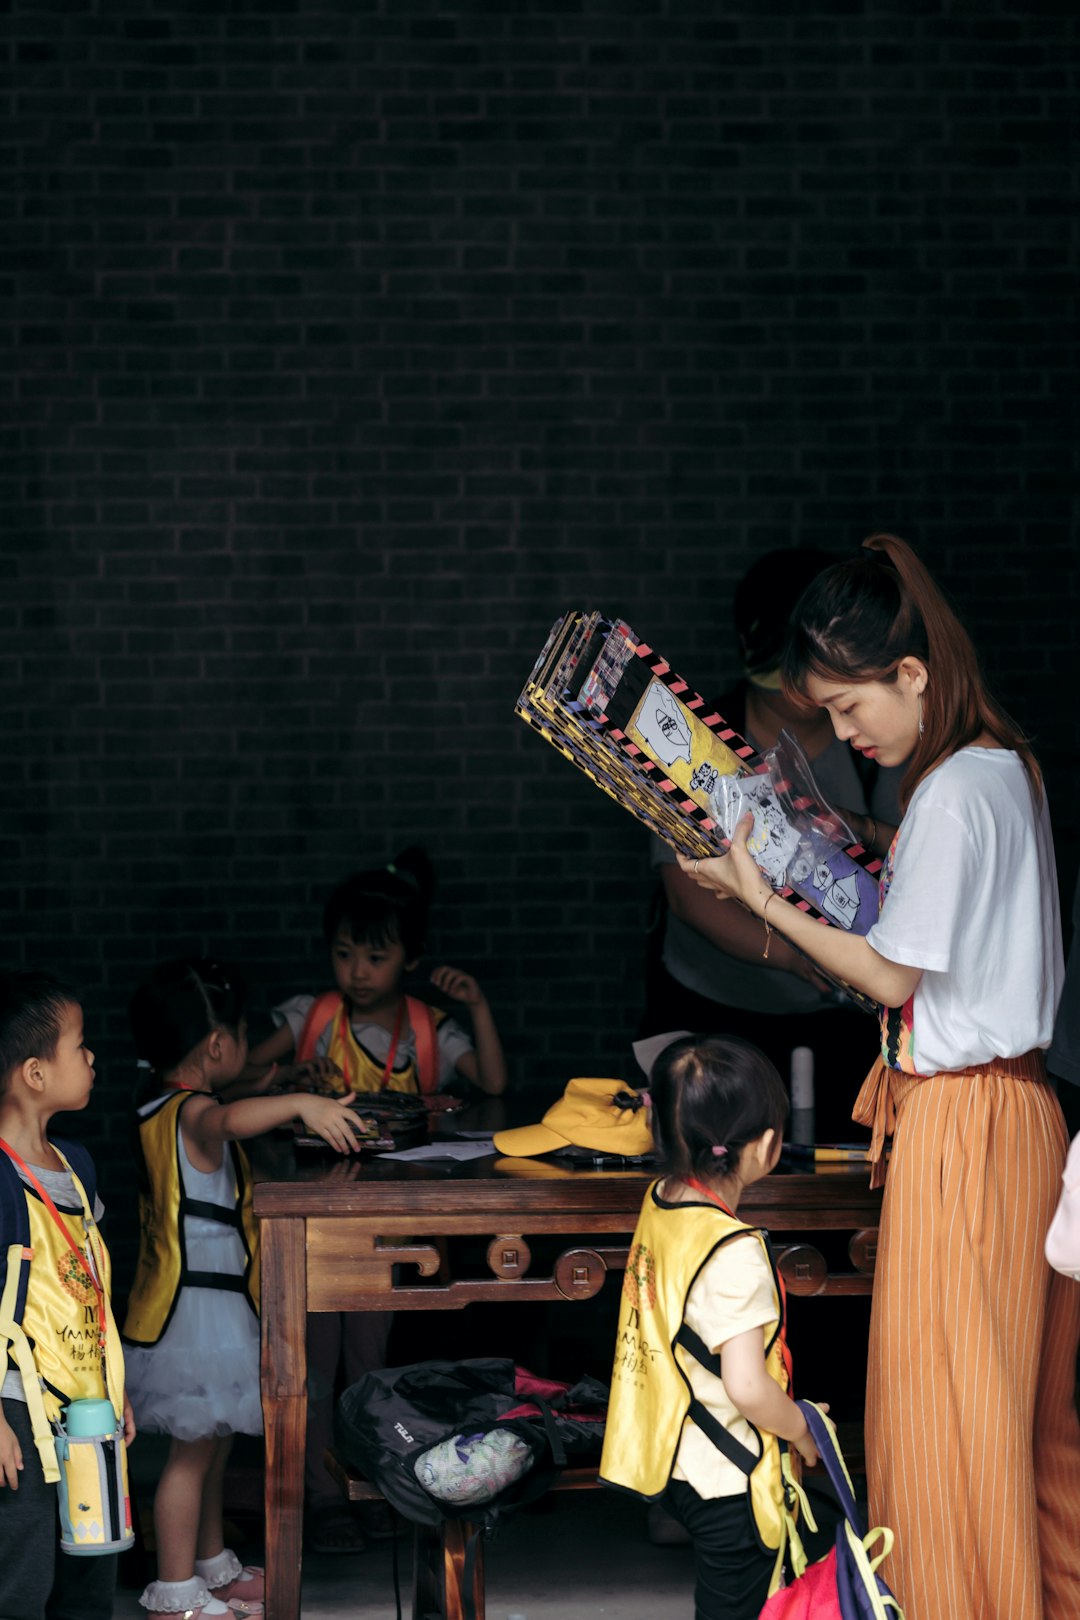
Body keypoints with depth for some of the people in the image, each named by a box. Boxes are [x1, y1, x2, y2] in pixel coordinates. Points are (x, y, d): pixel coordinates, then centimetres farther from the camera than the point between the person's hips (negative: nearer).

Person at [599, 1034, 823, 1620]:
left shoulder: (658, 1204, -2)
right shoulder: (734, 1253, -27)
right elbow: (747, 1387, -26)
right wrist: (803, 1433, -9)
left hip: (671, 1459, 8)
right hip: (726, 1482, -8)